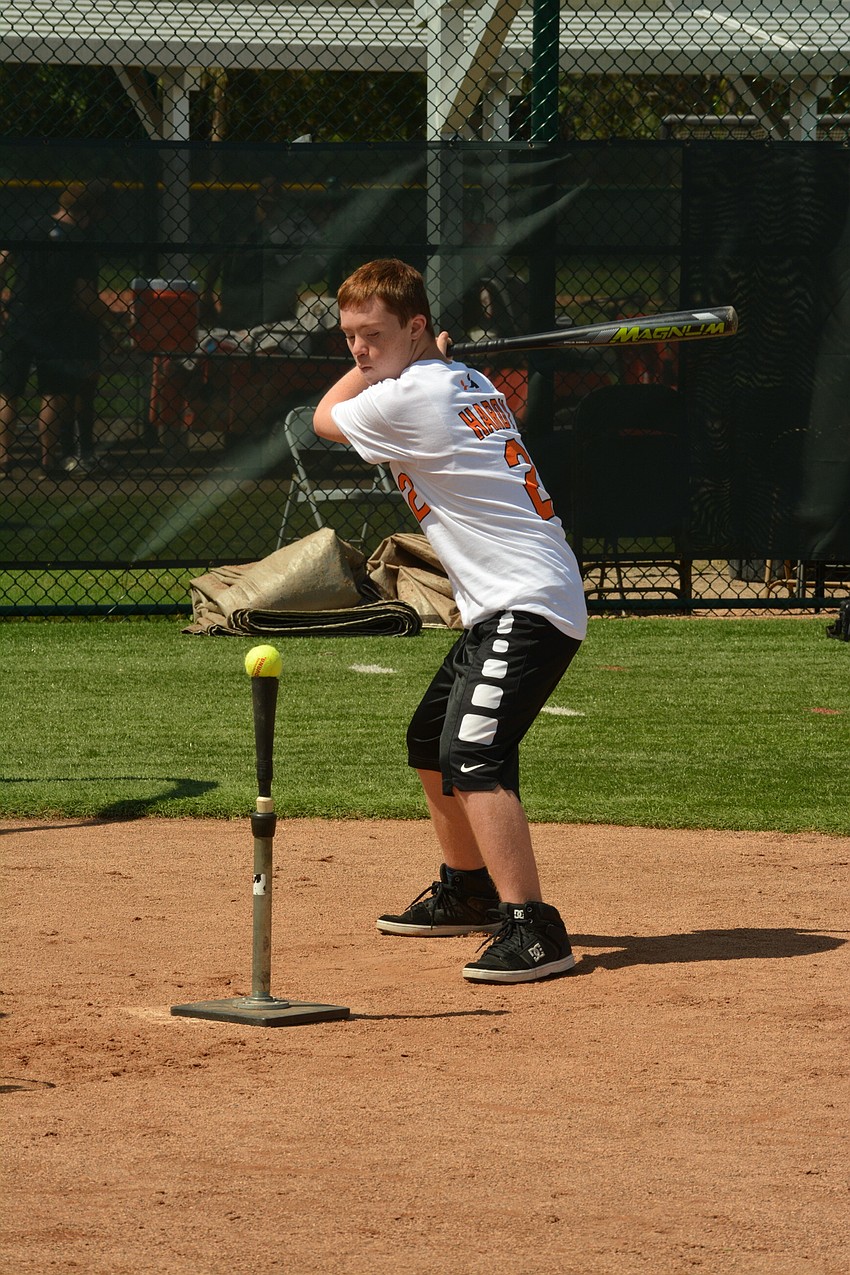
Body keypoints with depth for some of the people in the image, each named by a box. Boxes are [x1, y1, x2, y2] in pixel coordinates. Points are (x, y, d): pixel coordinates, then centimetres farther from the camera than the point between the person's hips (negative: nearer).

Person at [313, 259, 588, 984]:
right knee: (431, 741, 24)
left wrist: (382, 362, 18)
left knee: (472, 756, -24)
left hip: (527, 606, -11)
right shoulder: (469, 382, 12)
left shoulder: (406, 399, -14)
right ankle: (467, 893, 40)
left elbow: (325, 418, 7)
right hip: (503, 605, 11)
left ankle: (533, 929, -31)